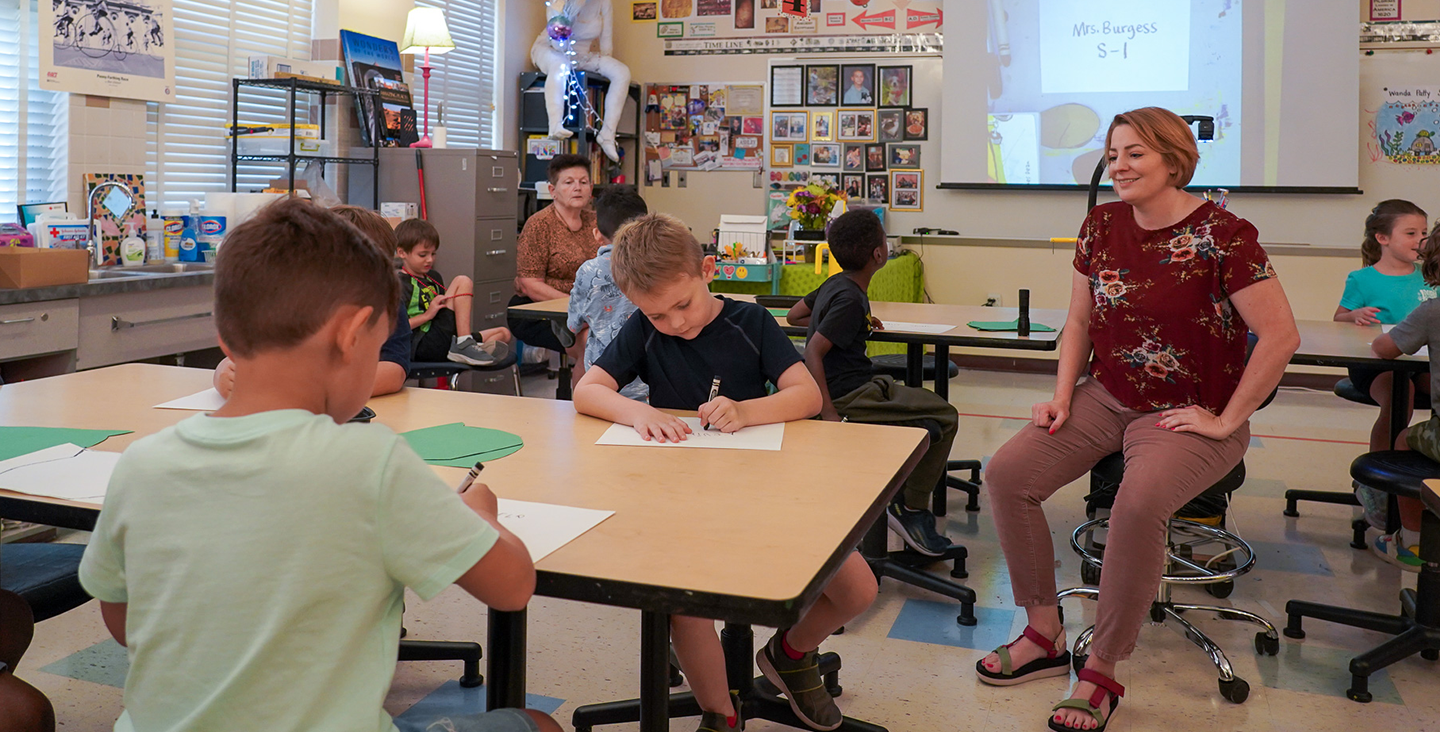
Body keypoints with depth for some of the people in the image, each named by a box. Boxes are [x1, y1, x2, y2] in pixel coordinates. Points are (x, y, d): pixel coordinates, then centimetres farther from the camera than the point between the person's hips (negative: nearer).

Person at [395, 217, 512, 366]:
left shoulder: (434, 278, 24)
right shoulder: (399, 283, -5)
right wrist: (427, 315, -19)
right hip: (421, 347, -9)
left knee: (503, 333, 4)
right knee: (462, 282, -14)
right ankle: (463, 345, -23)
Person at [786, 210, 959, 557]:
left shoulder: (836, 284, 12)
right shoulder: (851, 299, -17)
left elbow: (793, 316, 25)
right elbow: (813, 351, -24)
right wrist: (829, 414, -27)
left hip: (860, 386, 10)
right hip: (850, 398, -10)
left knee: (938, 409, 17)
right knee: (944, 417, -12)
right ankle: (911, 509, -2)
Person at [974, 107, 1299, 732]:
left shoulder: (1221, 233, -14)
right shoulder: (1101, 224, 5)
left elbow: (1281, 335, -17)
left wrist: (1226, 421, -14)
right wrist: (1063, 394, 0)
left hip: (1186, 414, -6)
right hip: (1106, 398, 6)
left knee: (1138, 504, -34)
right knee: (1007, 474, -14)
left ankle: (1102, 670, -13)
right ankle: (1044, 635, 2)